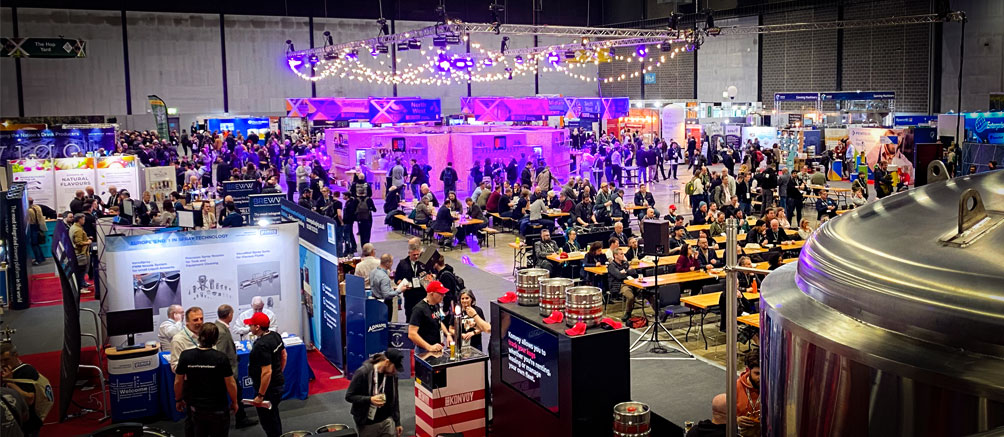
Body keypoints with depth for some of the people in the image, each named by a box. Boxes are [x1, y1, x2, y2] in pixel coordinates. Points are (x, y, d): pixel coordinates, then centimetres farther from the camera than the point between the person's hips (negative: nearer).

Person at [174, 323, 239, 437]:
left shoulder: (186, 356, -11)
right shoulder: (221, 358, -18)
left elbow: (178, 382, -1)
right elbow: (231, 384, -12)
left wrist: (178, 400, 16)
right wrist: (234, 402, 4)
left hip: (196, 408, 3)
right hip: (218, 409, -3)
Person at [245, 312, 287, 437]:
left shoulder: (261, 345, -27)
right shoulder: (275, 335, 1)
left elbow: (267, 372, -28)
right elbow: (284, 355, 14)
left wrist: (260, 396, -23)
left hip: (268, 388, -10)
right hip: (278, 383, 10)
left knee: (267, 420, 4)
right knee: (274, 416, 25)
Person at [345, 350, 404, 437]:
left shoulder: (392, 375, -1)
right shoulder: (363, 373, -16)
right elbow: (349, 396, -11)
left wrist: (397, 423, 12)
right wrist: (369, 400, -24)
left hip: (387, 422, 4)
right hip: (367, 425, -4)